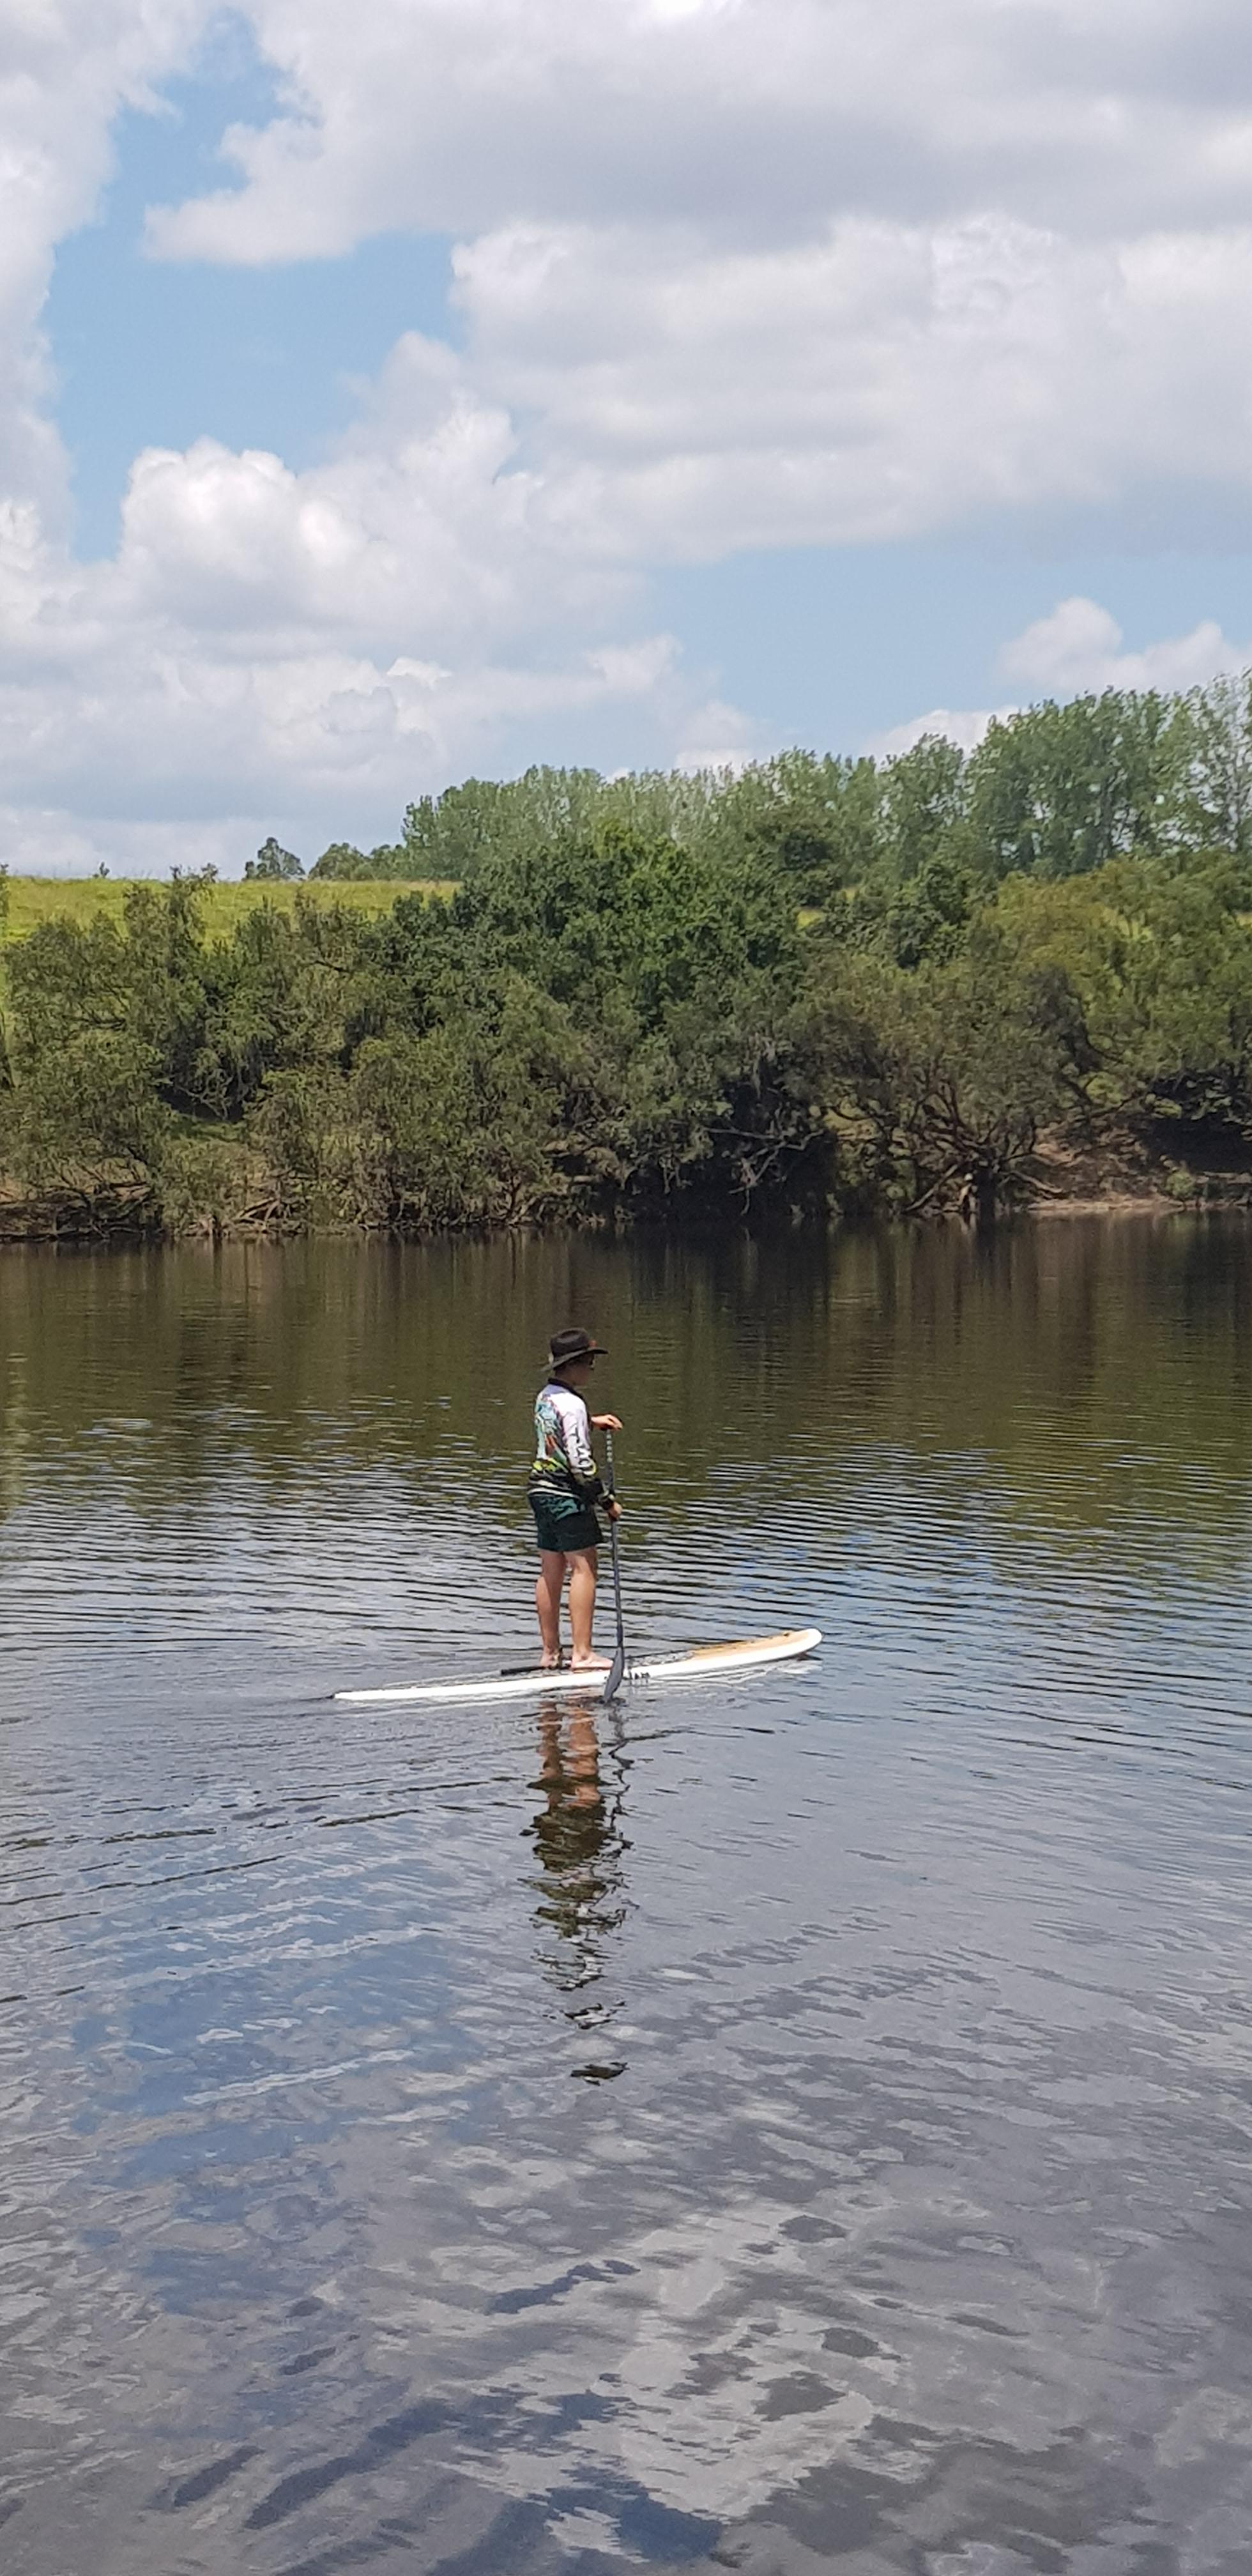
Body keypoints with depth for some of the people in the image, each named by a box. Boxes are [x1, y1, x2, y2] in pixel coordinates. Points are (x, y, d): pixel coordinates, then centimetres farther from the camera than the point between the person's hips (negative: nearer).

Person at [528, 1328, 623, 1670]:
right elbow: (579, 1462, -20)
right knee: (583, 1568, -7)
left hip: (541, 1489, 9)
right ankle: (581, 1653, -11)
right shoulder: (572, 1404, -18)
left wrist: (591, 1423, 22)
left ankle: (550, 1652, 16)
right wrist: (607, 1500, -13)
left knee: (550, 1571, 12)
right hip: (567, 1496, -9)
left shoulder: (545, 1397, 10)